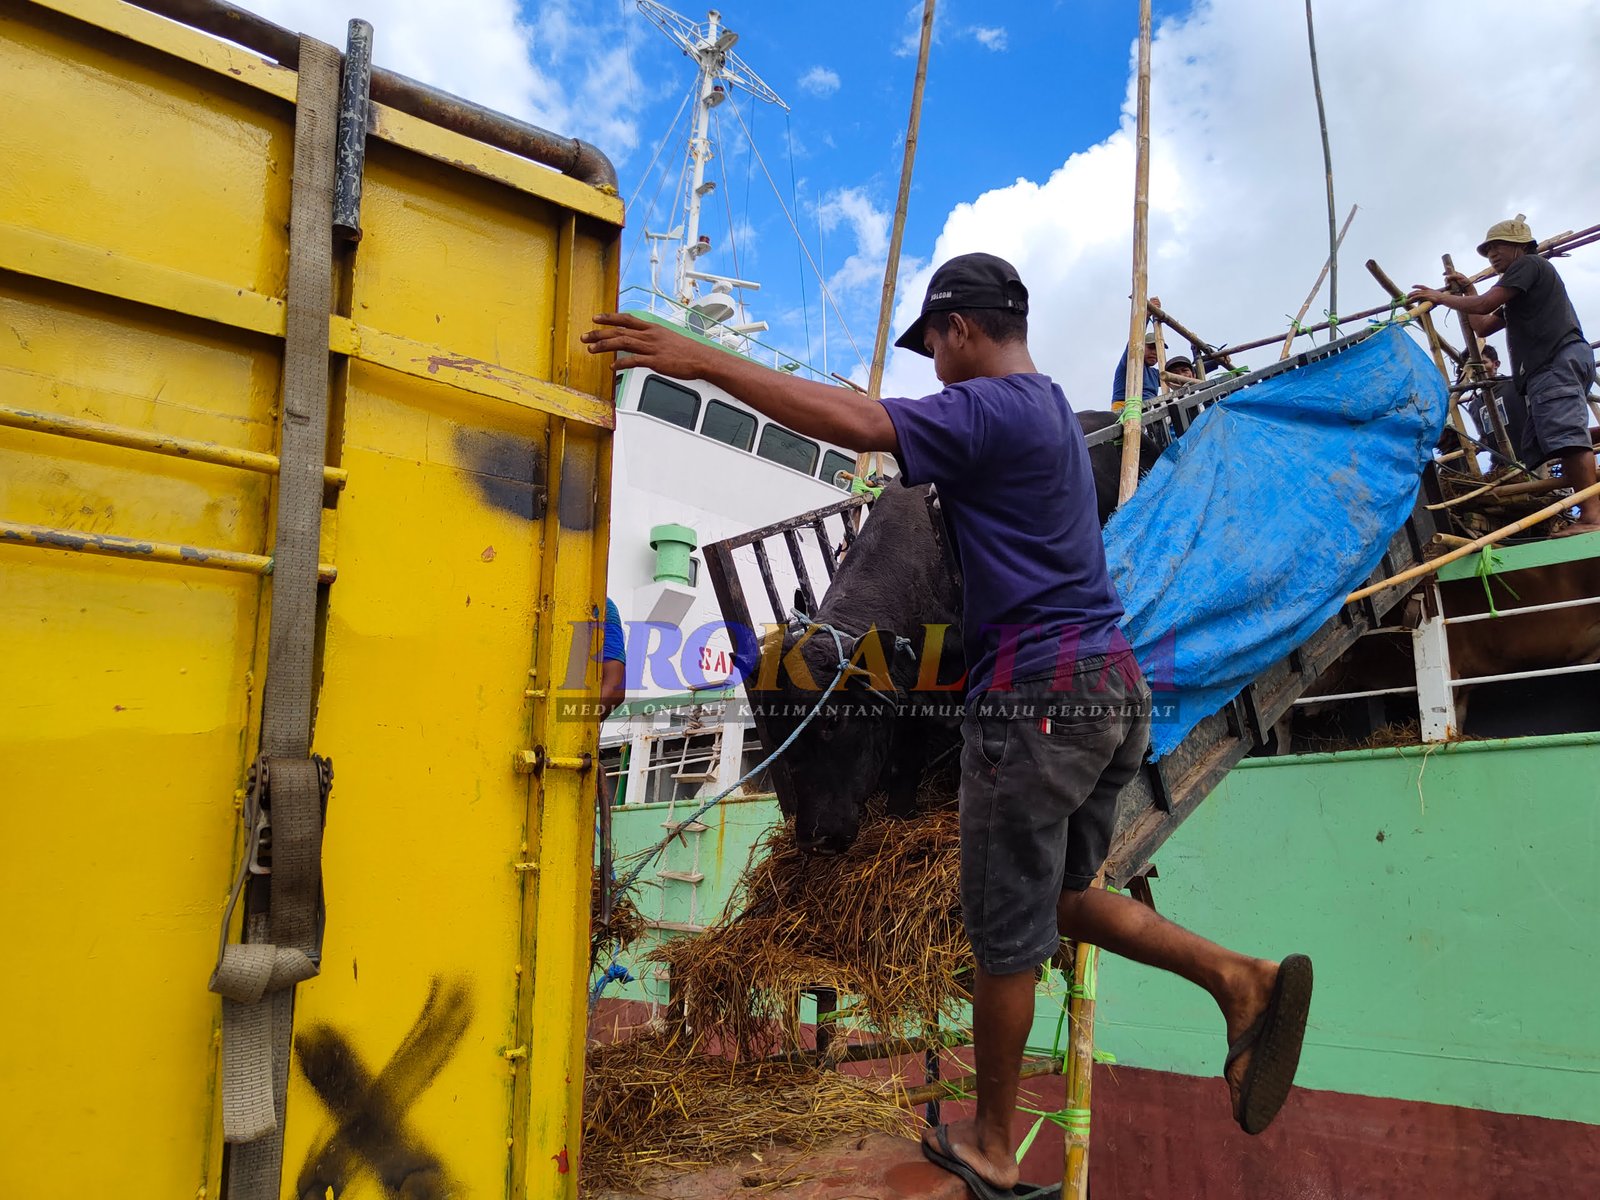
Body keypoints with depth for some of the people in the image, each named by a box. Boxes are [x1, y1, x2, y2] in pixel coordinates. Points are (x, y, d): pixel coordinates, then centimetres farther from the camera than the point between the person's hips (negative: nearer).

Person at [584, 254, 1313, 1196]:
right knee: (1062, 899, 22)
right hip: (1116, 690, 9)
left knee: (1006, 933, 5)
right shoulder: (1056, 412, 19)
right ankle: (1241, 979, 7)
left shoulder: (989, 409, -11)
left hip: (1036, 694, -9)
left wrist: (703, 361, -23)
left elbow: (857, 424, -25)